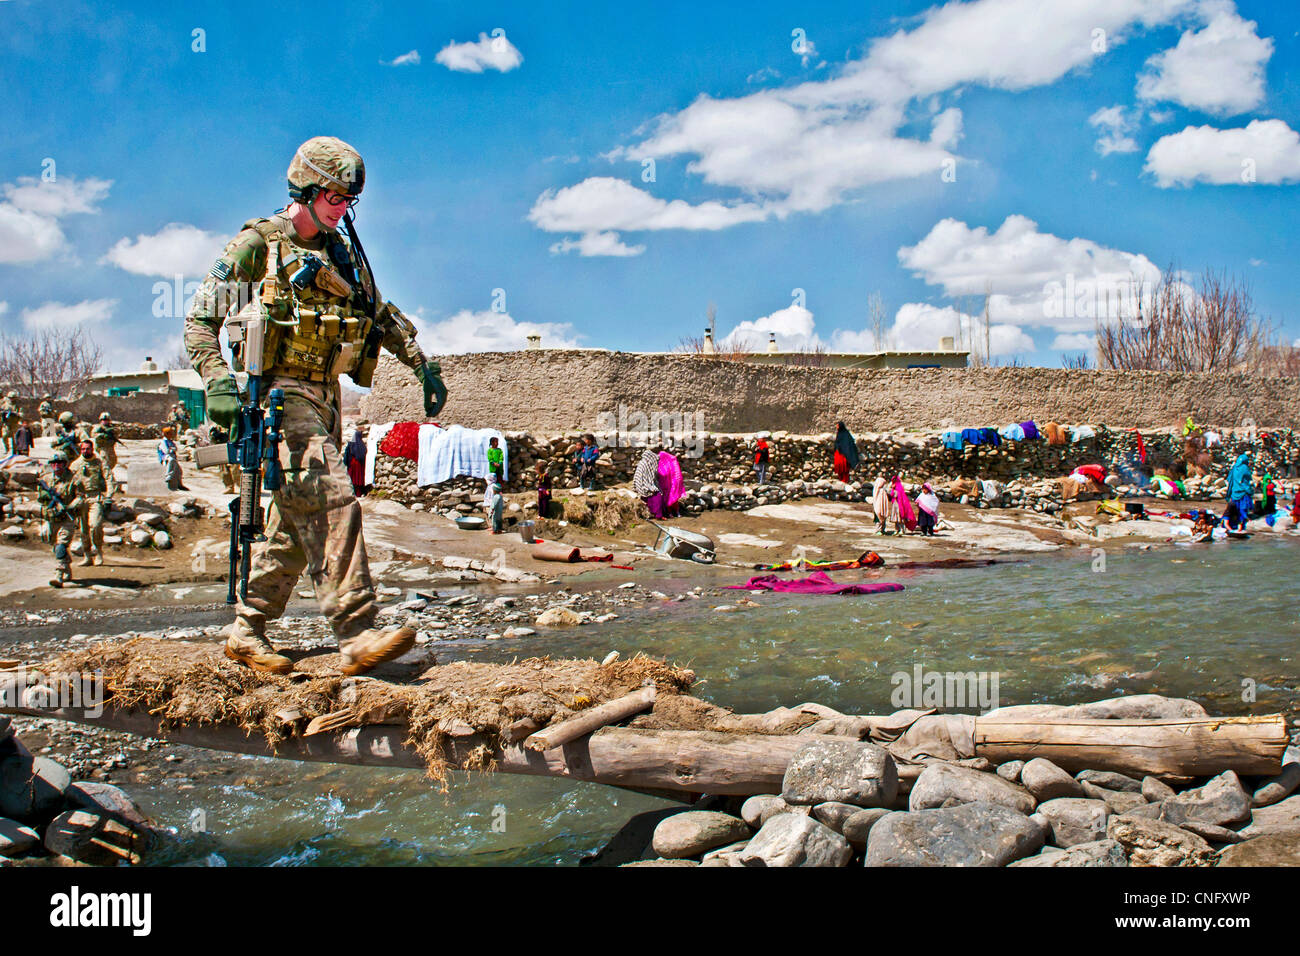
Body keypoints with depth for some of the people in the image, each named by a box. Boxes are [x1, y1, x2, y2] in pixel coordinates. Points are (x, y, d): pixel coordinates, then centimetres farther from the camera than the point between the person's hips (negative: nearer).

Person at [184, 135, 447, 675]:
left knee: (294, 525, 8)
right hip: (278, 393, -8)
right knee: (331, 500, -20)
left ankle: (247, 632, 19)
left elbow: (382, 318, 29)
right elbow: (200, 319, -3)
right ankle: (357, 635, -23)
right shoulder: (258, 245, -1)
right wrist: (218, 382, -17)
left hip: (323, 399, 8)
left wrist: (423, 366, 19)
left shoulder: (342, 254, 18)